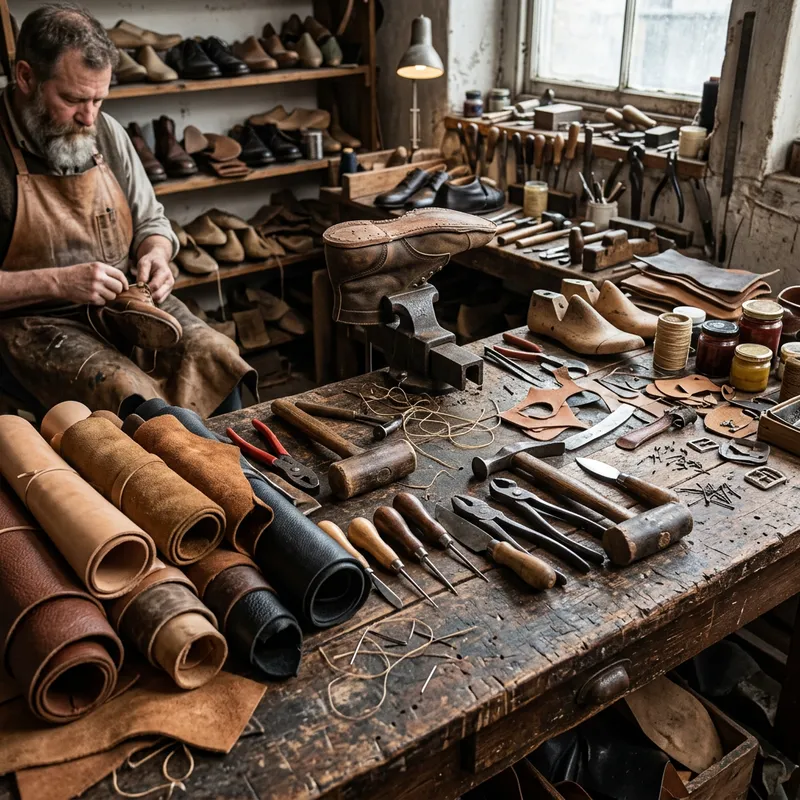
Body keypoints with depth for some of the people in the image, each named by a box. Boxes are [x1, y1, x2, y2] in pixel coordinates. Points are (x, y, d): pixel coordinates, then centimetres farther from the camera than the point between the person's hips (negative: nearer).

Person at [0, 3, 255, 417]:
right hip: (34, 321, -5)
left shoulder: (107, 132, 7)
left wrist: (154, 254, -5)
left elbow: (151, 222, 18)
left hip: (127, 302, 5)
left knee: (219, 362, -17)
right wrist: (56, 282, -22)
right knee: (128, 397, -31)